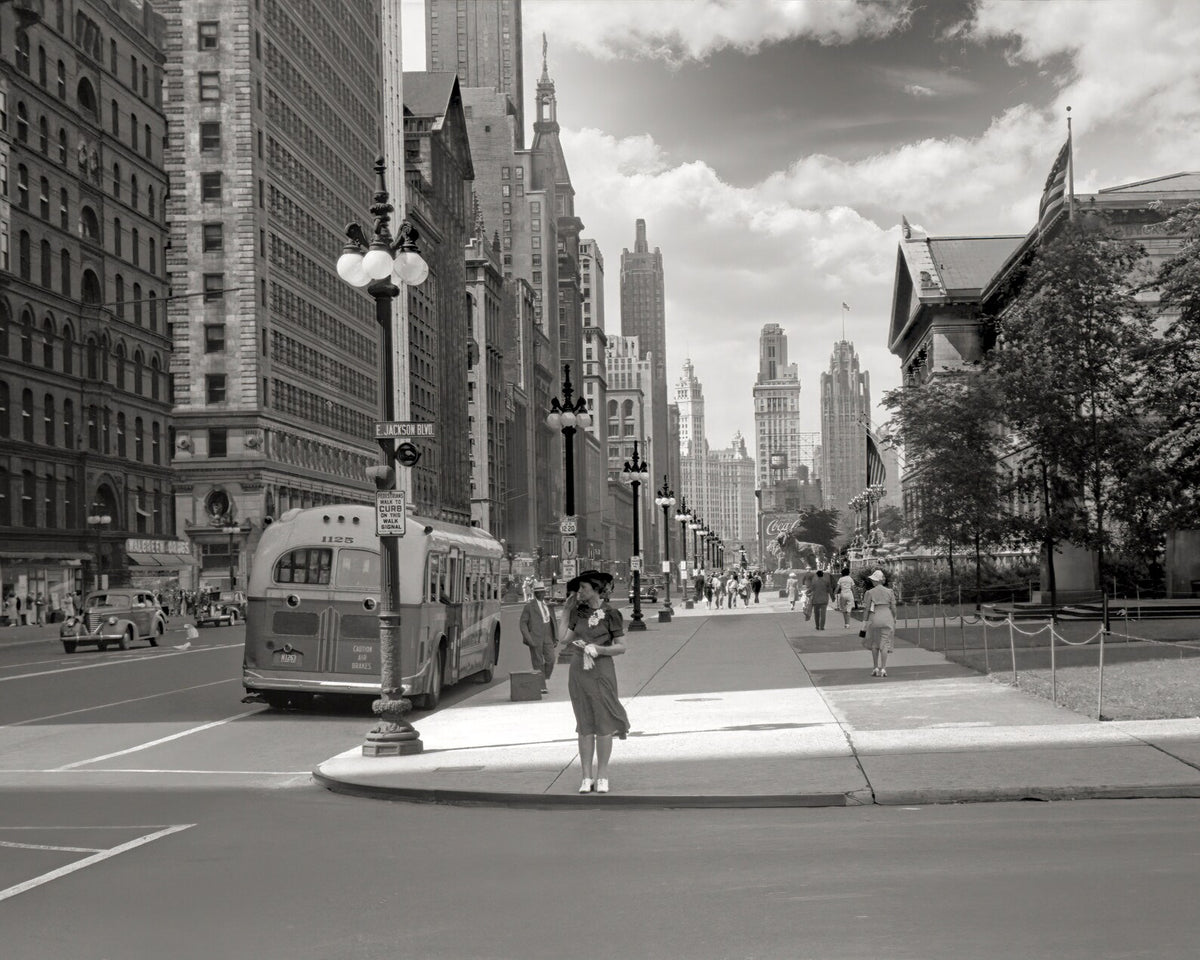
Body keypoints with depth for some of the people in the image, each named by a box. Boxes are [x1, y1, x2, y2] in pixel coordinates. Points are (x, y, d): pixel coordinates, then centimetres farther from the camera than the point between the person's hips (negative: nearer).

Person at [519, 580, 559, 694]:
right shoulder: (529, 606, -2)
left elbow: (553, 622, 17)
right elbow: (523, 623, -3)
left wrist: (556, 638, 11)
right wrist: (528, 639, -13)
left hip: (547, 637, 4)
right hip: (535, 639, -4)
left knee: (550, 660, -7)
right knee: (538, 663, -1)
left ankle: (543, 679, 14)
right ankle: (541, 687, 5)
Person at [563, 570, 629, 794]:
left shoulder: (610, 614, -2)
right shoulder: (578, 612, 9)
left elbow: (621, 647, -4)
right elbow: (568, 641, 16)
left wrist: (598, 649, -15)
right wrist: (576, 645, -3)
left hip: (602, 672, -3)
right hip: (579, 672, 3)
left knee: (603, 725, 0)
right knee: (584, 726, 5)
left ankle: (602, 776, 8)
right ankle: (586, 777, 8)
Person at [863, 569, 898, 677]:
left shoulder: (869, 593, -4)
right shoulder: (889, 592, 2)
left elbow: (867, 609, -3)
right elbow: (893, 608, 4)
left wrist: (866, 622, 4)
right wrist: (894, 622, 15)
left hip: (874, 619, -1)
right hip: (887, 618, 1)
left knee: (874, 644, 15)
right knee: (884, 644, 2)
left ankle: (875, 668, 13)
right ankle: (883, 669, -5)